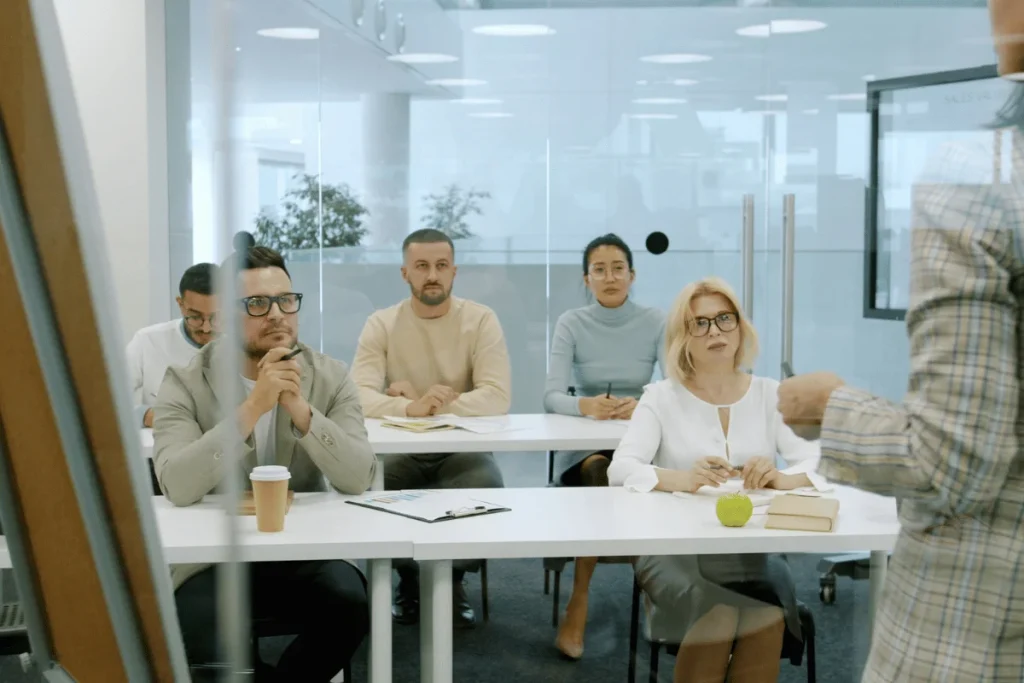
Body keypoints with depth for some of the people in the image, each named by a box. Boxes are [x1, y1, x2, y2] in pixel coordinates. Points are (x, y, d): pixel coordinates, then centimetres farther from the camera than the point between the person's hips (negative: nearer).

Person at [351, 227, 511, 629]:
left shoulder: (481, 320, -5)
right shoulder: (381, 324, -3)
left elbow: (498, 397, -15)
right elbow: (359, 397, -17)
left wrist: (434, 405, -23)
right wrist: (412, 407, -36)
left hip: (462, 449, -1)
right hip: (400, 450, 1)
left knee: (488, 489, -30)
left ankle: (455, 581, -1)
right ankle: (408, 578, 0)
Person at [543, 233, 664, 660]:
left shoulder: (655, 323, 1)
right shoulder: (571, 324, 0)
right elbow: (552, 396, -11)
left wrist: (643, 406, -32)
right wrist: (586, 405, -34)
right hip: (582, 449, -1)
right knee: (601, 471, -35)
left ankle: (579, 601, -21)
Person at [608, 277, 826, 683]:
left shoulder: (771, 395, 9)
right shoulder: (661, 397, 4)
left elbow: (821, 464, -2)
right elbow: (620, 469, -9)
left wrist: (785, 479, -26)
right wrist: (679, 479, -30)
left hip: (751, 550, 2)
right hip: (673, 549, -1)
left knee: (767, 619, -29)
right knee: (716, 620, -30)